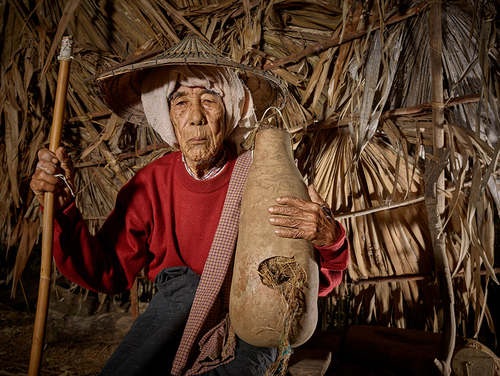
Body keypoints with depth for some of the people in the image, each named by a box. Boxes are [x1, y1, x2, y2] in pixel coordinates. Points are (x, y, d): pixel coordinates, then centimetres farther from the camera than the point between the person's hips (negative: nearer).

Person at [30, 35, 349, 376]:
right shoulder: (150, 185, -6)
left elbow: (322, 282, -13)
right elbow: (108, 274, -6)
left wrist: (329, 239, -36)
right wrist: (63, 209, -19)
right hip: (176, 318, 2)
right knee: (185, 283, -28)